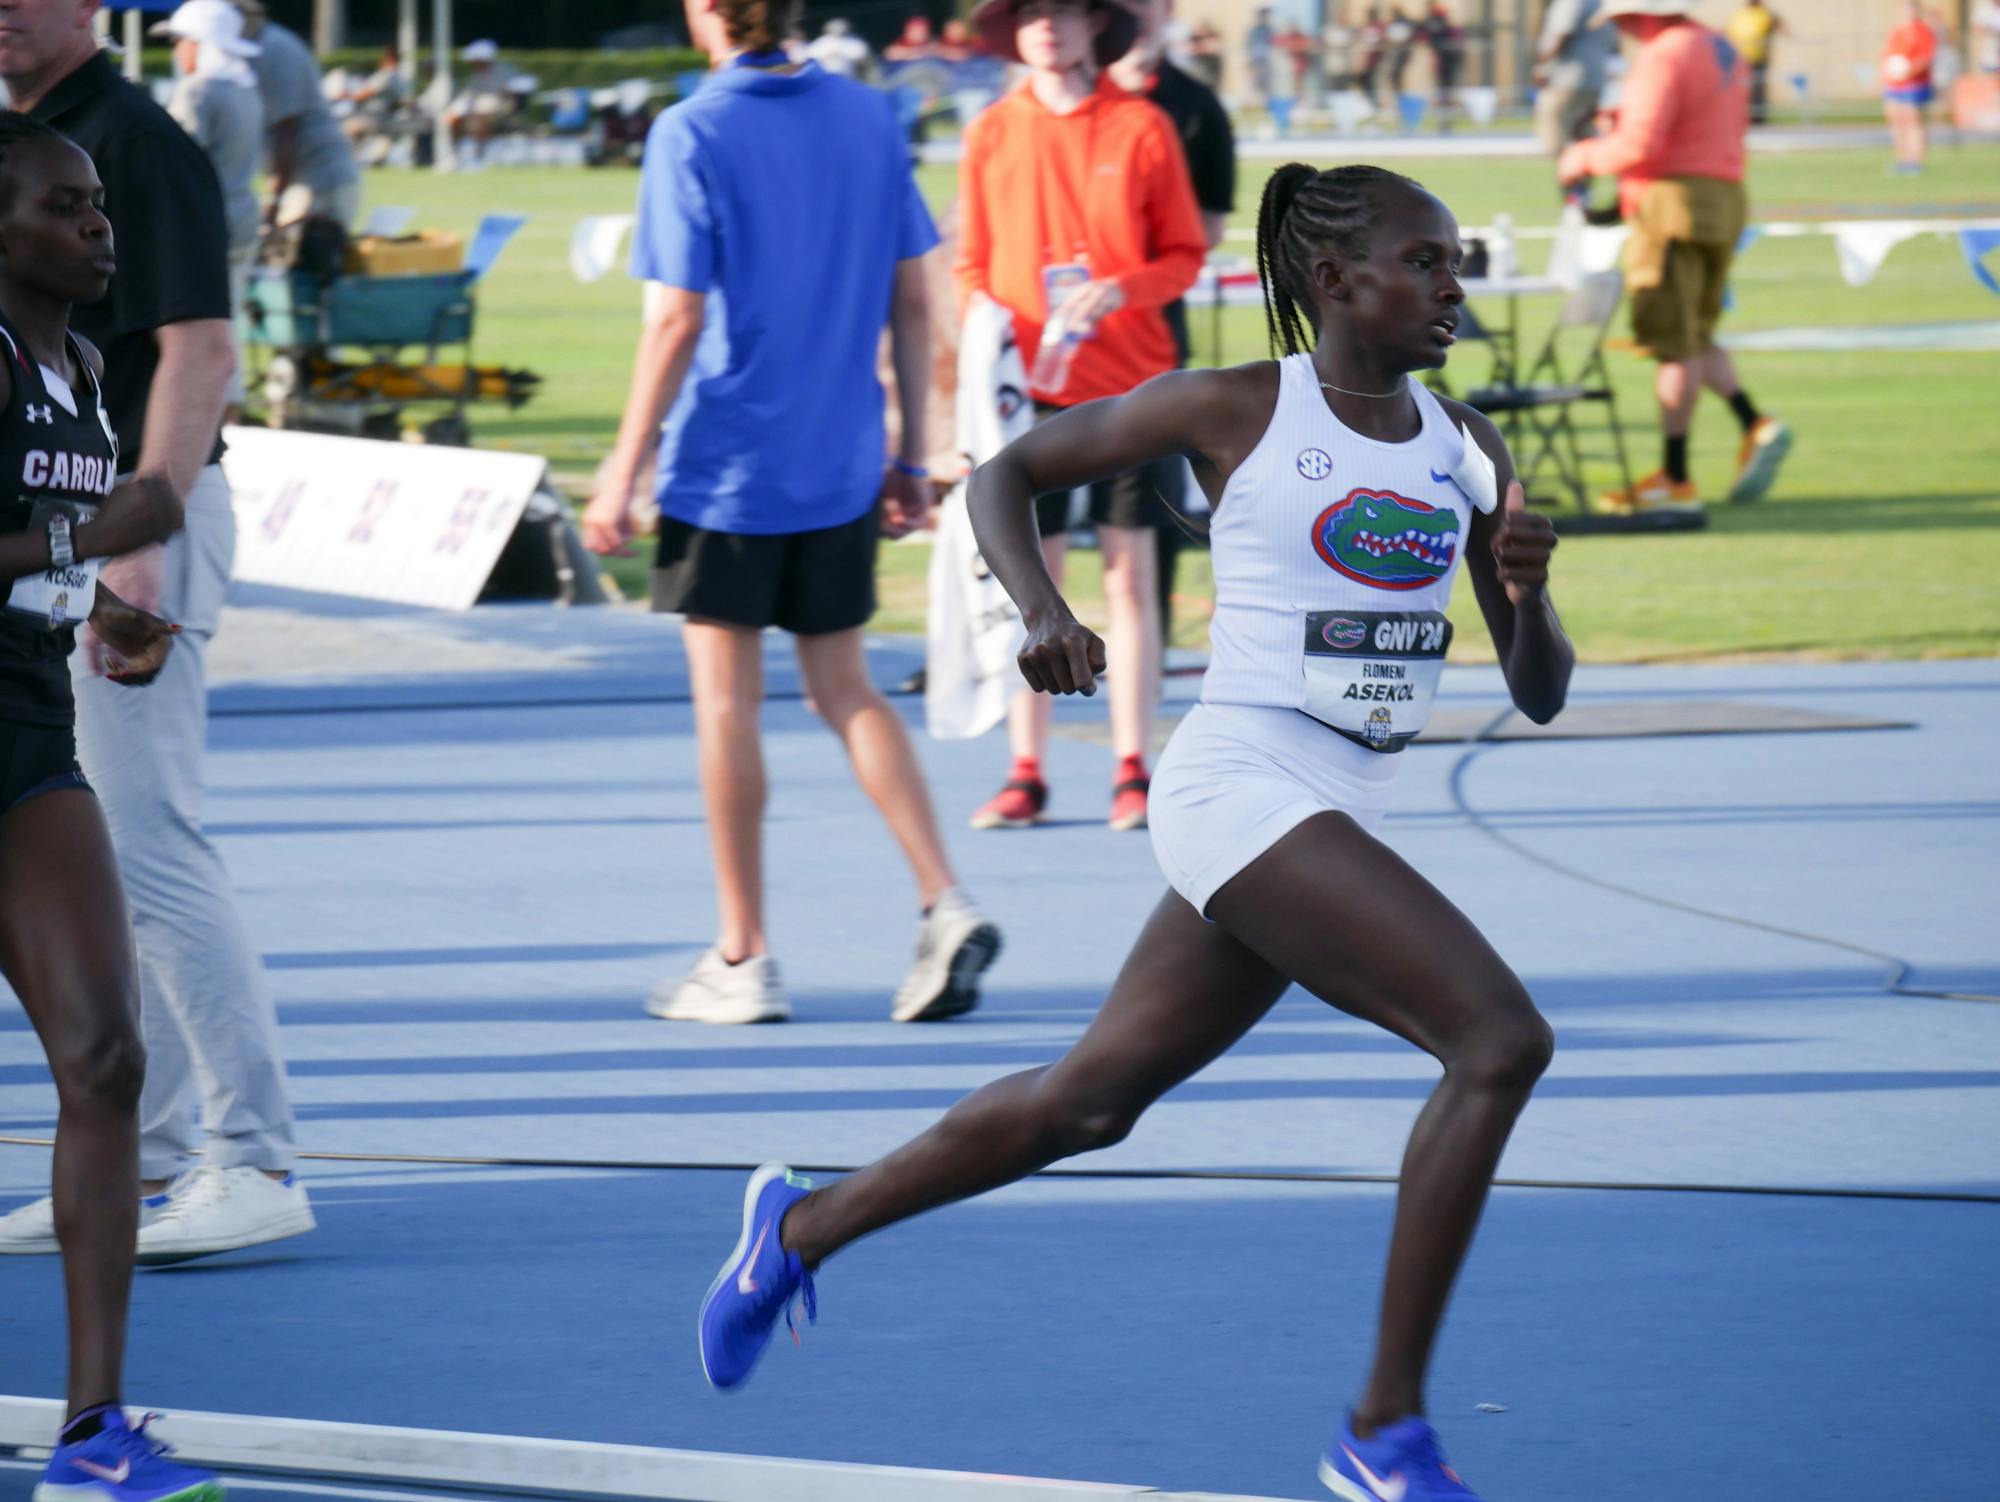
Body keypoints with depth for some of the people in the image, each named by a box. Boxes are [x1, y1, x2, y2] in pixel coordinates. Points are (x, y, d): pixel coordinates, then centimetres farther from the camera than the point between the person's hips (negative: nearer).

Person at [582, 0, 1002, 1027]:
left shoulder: (692, 136, -12)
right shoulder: (869, 119, 4)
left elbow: (676, 323, -15)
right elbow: (913, 302, 6)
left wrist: (623, 472, -9)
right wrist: (910, 459, 13)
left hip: (724, 469, -5)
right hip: (840, 469, 5)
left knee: (726, 702, 4)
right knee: (845, 691, 13)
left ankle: (743, 962, 7)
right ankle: (947, 906, -1)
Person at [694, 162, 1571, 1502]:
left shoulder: (1469, 452, 9)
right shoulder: (1236, 411, -6)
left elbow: (1541, 694, 10)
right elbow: (1007, 473, 4)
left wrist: (1528, 591, -12)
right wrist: (1041, 607, -14)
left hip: (1338, 820, 7)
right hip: (1239, 791, -7)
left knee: (1090, 1102, 18)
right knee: (1503, 1041, -21)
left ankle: (808, 1226, 39)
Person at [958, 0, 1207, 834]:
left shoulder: (1142, 128, 0)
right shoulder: (990, 136, 5)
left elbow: (1186, 255, 2)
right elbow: (972, 263, 9)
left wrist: (1122, 289, -15)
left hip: (1131, 386, -1)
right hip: (1029, 387, 1)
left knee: (1131, 576, 1)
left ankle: (1133, 773, 7)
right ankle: (1025, 773, 7)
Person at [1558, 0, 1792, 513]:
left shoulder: (1663, 56, -13)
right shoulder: (1723, 51, 16)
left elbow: (1641, 143, -21)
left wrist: (1585, 158, -3)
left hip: (1673, 203, -9)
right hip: (1726, 198, 9)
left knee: (1674, 342, -5)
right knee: (1695, 336, 17)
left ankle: (1675, 478, -2)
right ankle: (1756, 426, -1)